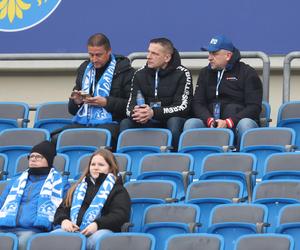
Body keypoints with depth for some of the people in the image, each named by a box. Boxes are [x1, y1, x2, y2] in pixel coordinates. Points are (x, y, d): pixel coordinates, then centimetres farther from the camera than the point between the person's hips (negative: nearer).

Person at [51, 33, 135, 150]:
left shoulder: (124, 71, 3)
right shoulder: (84, 69, 22)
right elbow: (72, 109, 29)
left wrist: (106, 102, -13)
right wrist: (76, 101, 4)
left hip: (109, 123, -5)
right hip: (82, 122, 5)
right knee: (55, 139, -24)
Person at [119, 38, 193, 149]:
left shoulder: (182, 74, -4)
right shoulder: (140, 74, 9)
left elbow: (183, 107, -15)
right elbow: (130, 106, 3)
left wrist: (154, 113, -29)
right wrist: (135, 113, -25)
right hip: (148, 123, 3)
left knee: (174, 122, -35)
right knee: (125, 123, -23)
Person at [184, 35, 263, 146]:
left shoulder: (247, 73, 5)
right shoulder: (205, 73, 18)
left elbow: (254, 107, -4)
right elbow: (197, 103, 10)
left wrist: (228, 122, -17)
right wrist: (209, 120, -13)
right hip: (210, 123, 3)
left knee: (245, 124, -37)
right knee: (190, 123, -25)